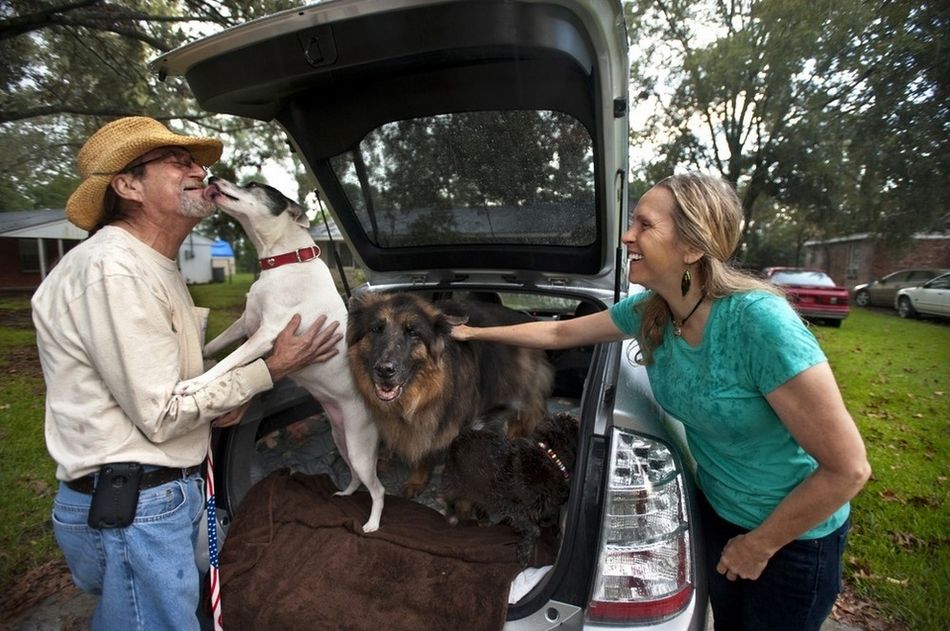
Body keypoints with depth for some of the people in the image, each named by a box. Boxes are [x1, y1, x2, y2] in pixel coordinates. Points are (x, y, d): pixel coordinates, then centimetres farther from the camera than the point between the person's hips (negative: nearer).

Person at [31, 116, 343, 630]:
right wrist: (271, 370, -15)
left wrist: (221, 399, 0)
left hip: (165, 494, 9)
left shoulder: (153, 268, 12)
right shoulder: (112, 268, -21)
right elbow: (160, 416, -21)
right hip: (132, 510, -9)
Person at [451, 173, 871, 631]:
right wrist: (477, 333, 9)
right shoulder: (648, 310, -13)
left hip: (793, 535, -5)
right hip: (717, 512, 6)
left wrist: (759, 544, -17)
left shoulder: (759, 321, -34)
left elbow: (849, 468, -27)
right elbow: (558, 333, 2)